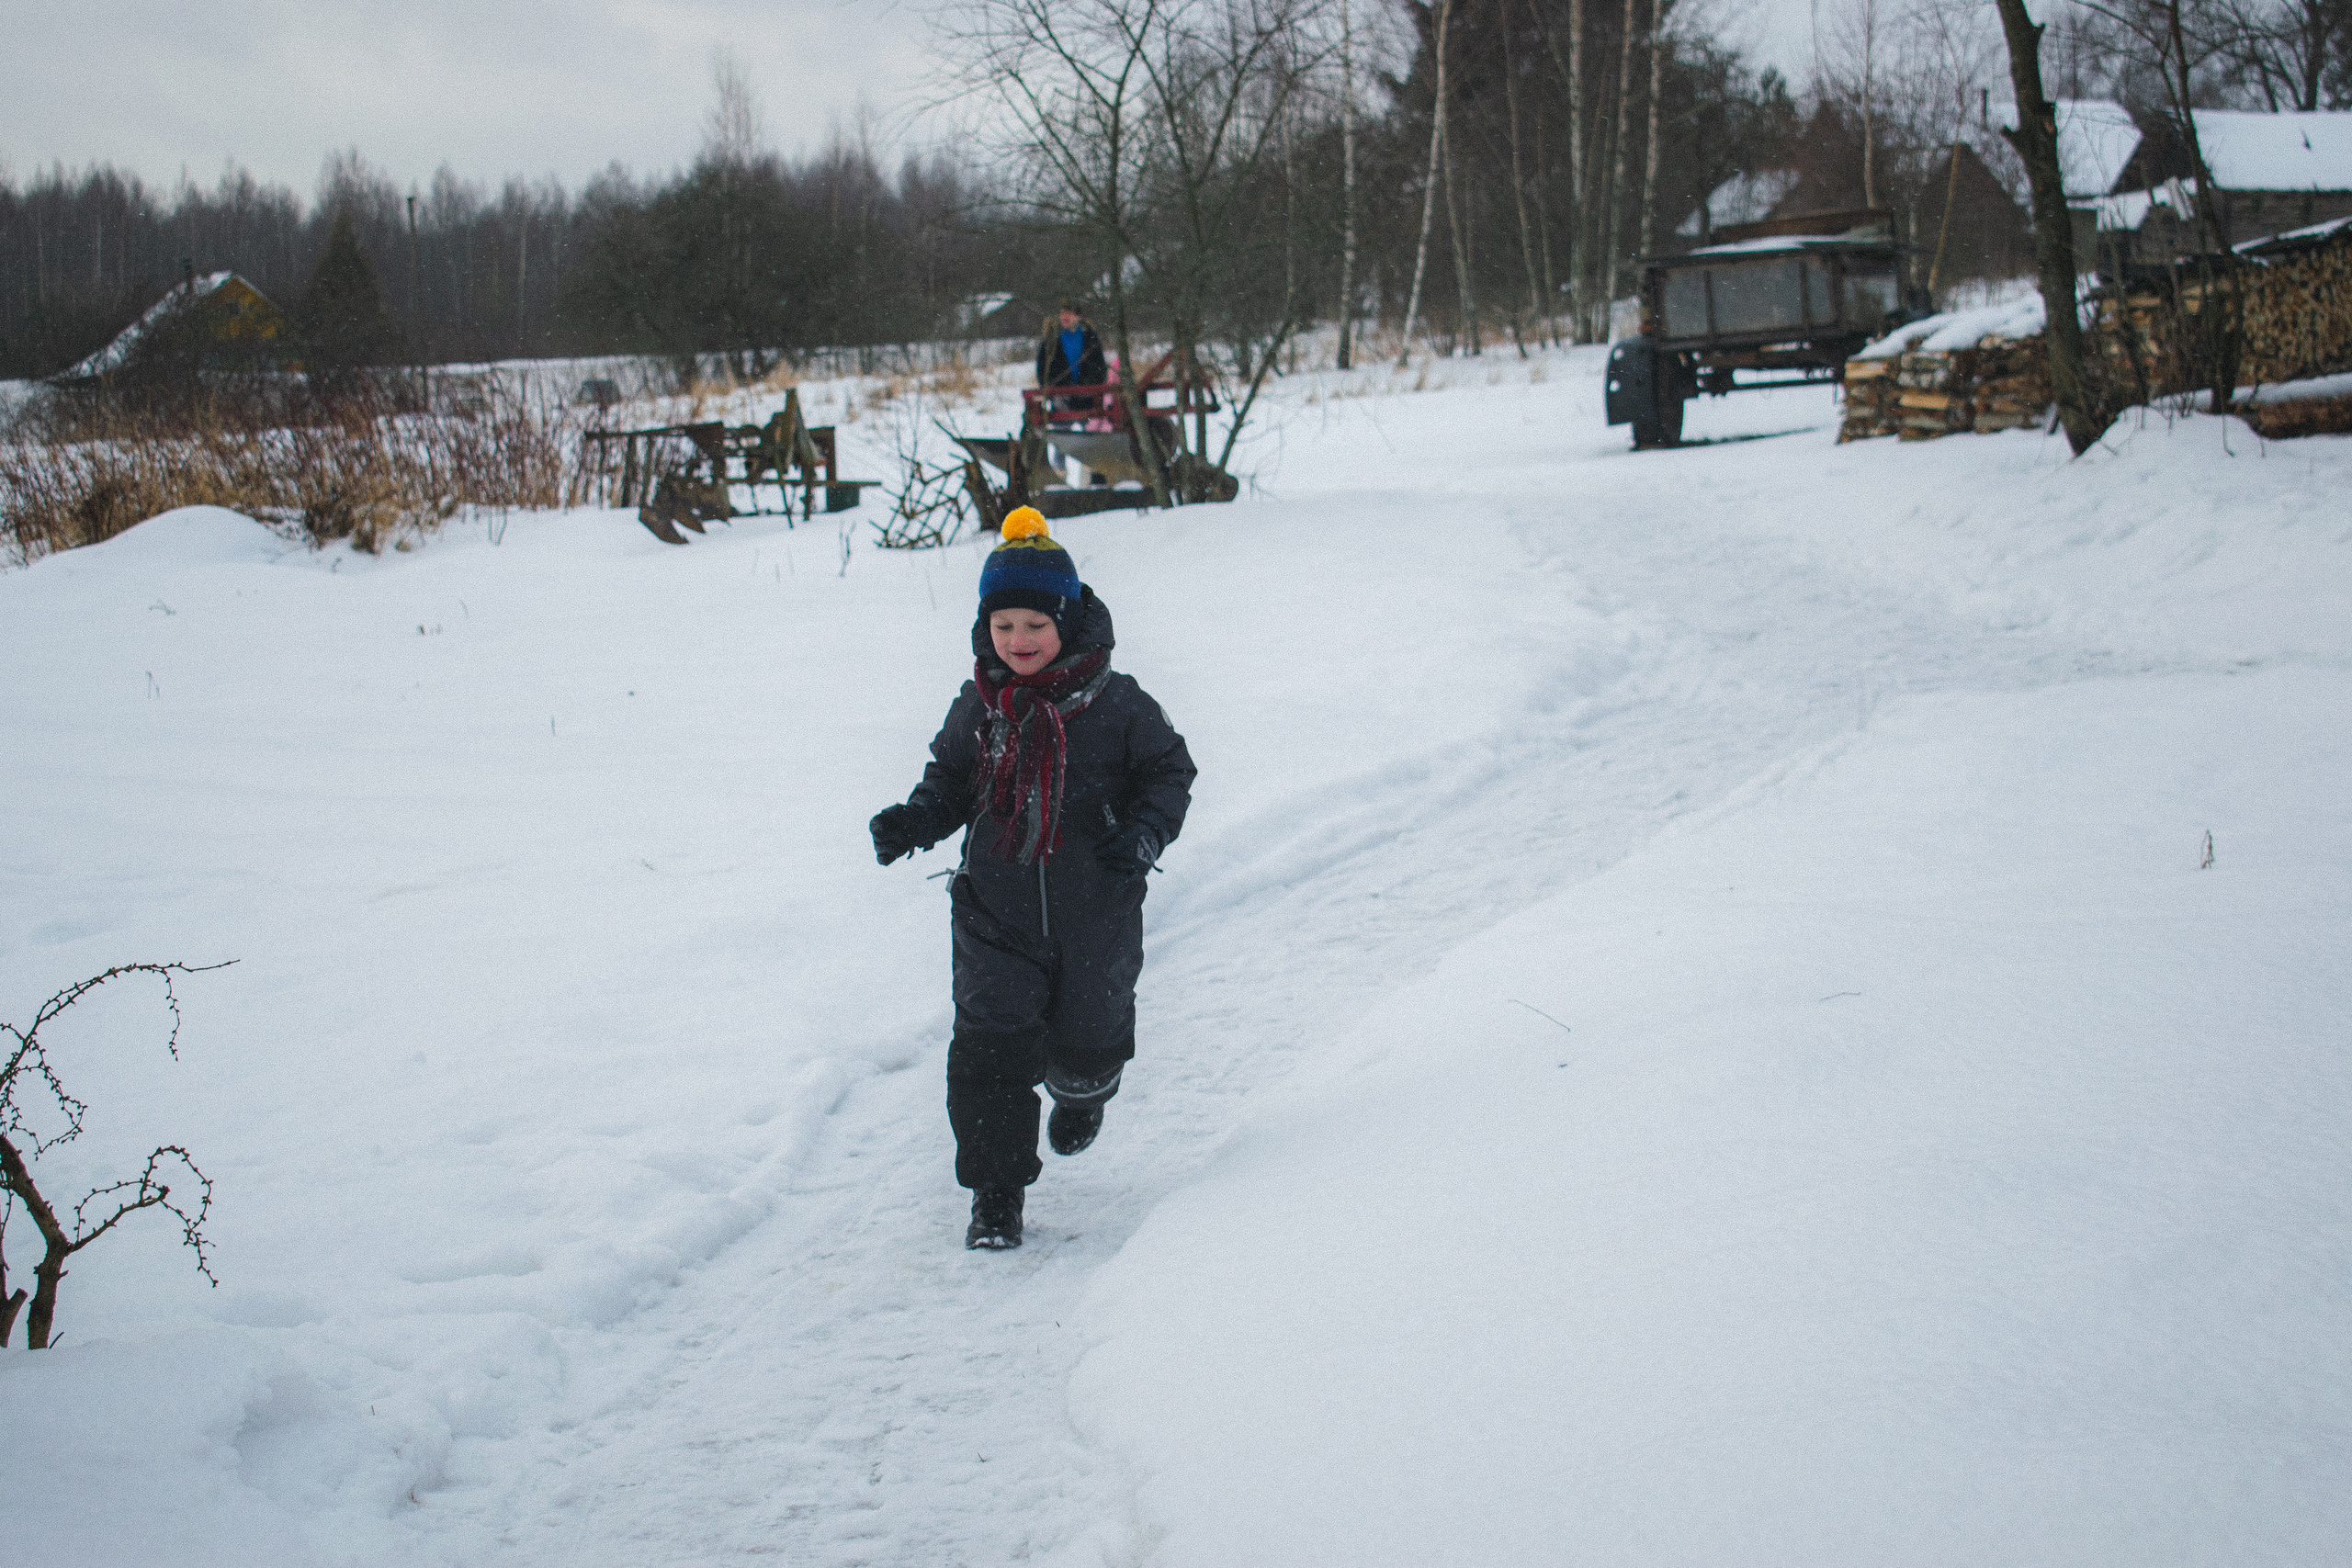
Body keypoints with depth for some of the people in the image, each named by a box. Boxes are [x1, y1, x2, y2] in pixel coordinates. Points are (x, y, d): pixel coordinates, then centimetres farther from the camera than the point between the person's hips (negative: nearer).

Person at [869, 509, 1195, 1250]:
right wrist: (915, 820, -7)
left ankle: (1081, 1093, 53)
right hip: (996, 911, 1)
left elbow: (1169, 771, 0)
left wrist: (1146, 832, -17)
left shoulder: (1115, 705, -10)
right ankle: (997, 1193, 6)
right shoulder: (977, 708, -1)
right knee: (989, 1049, -8)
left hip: (1095, 911, -1)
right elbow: (951, 781, 12)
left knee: (1087, 1042, 13)